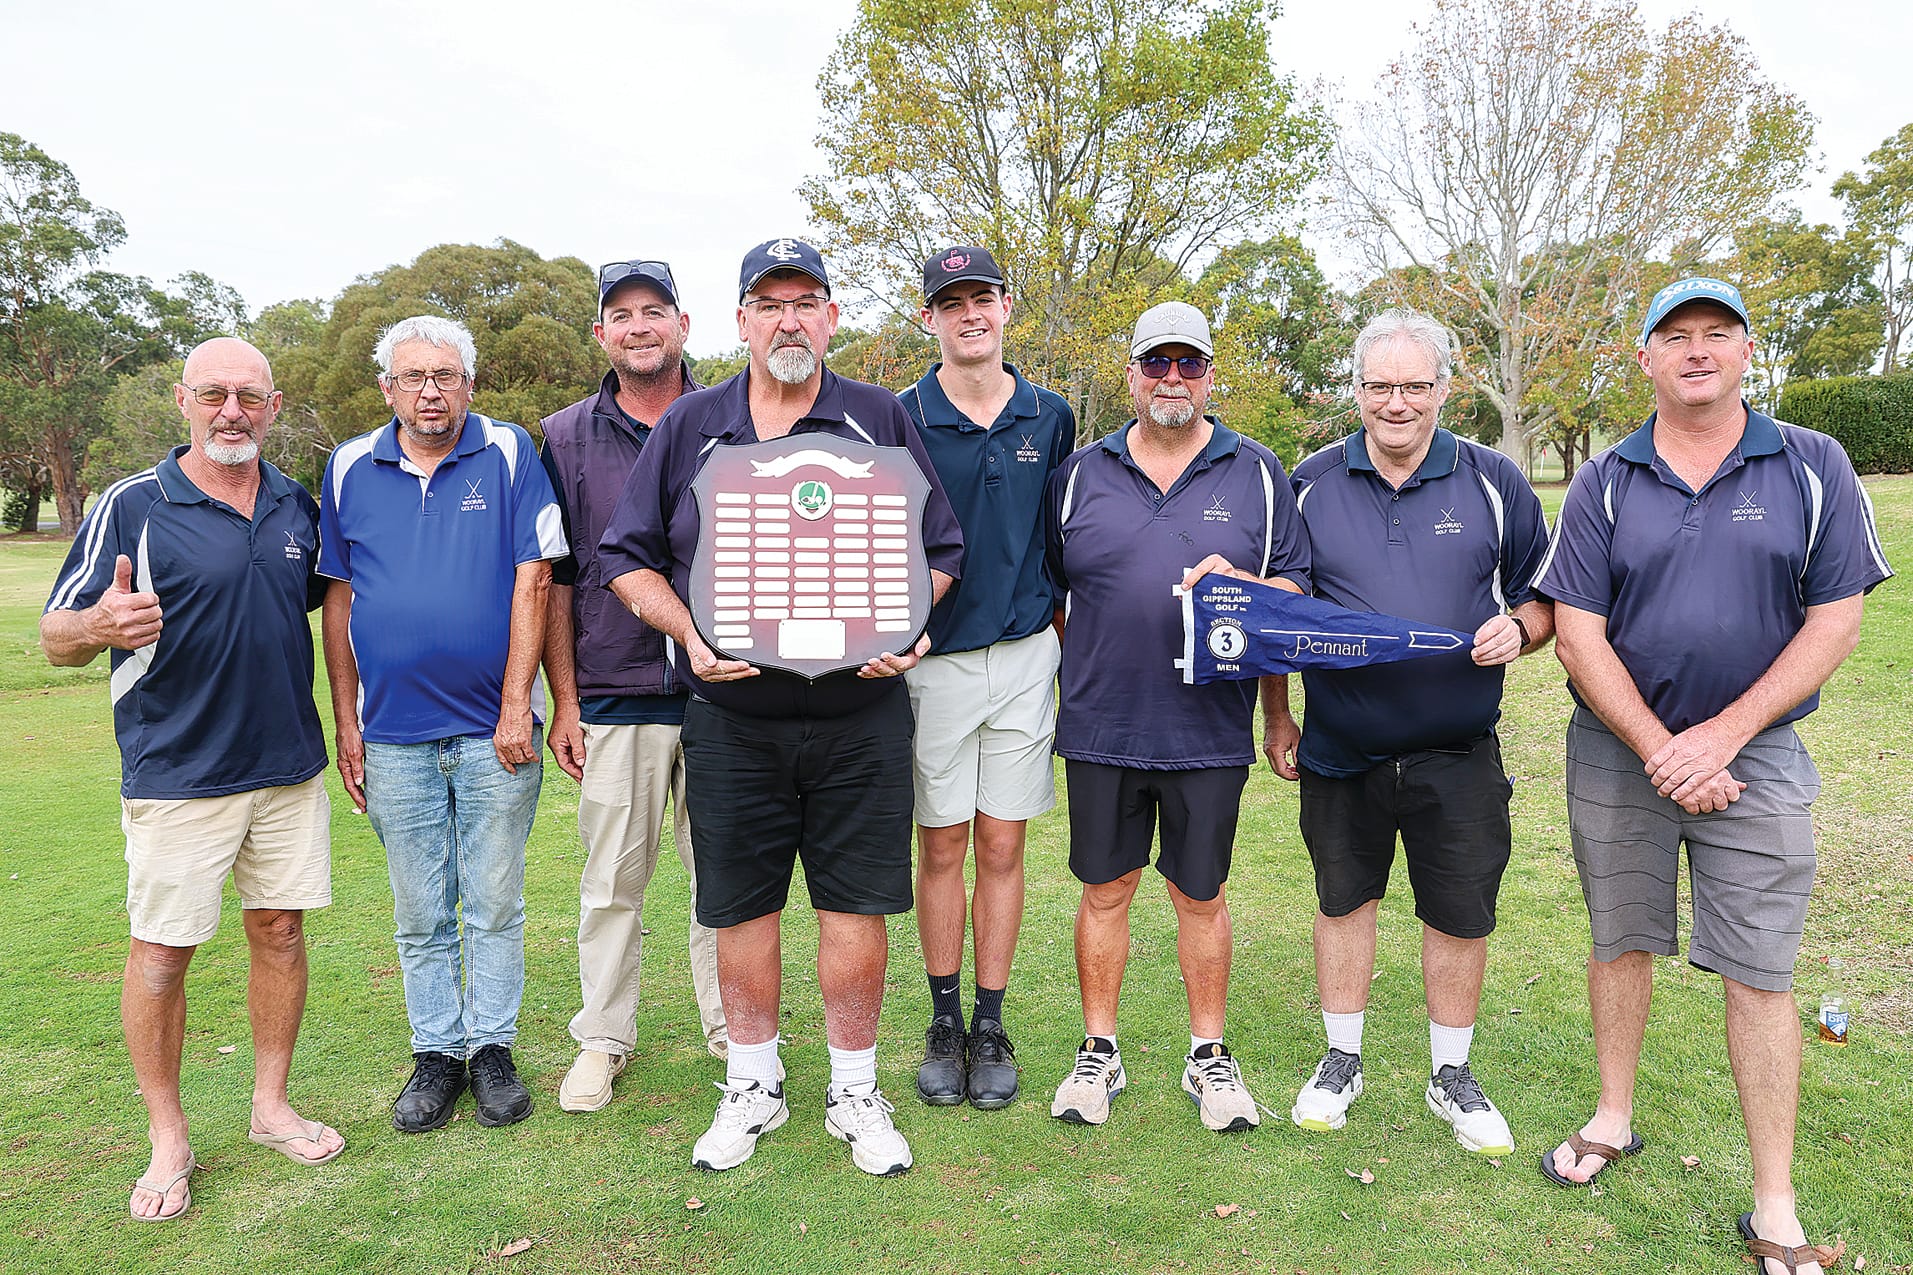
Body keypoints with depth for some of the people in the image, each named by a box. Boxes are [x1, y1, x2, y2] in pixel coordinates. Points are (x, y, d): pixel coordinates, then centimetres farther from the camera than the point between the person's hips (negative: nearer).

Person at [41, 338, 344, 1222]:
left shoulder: (297, 507, 6)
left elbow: (324, 603, 20)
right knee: (162, 951, 4)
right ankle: (168, 1140, 21)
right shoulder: (131, 507, -7)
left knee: (280, 928, 11)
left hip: (290, 766, 4)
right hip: (177, 776, -4)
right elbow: (56, 638, -7)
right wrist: (99, 626, -29)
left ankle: (271, 1106, 27)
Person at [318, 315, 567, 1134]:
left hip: (493, 727, -2)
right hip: (393, 731, 2)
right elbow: (338, 600, 8)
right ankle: (436, 1052, 25)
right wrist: (347, 725, 6)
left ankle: (493, 1047, 22)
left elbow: (532, 581, -6)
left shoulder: (509, 454, -2)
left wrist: (516, 706, -11)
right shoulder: (349, 469, 5)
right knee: (420, 913, 12)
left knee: (495, 904, 8)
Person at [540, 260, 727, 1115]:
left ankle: (733, 1028, 26)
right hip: (614, 697, 0)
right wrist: (564, 701, 2)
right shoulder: (567, 437, 6)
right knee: (612, 882, 8)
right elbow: (555, 580, 6)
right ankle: (602, 1039, 25)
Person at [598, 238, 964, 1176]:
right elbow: (627, 556, 9)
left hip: (859, 711, -1)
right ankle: (752, 1087, 30)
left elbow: (941, 549, 8)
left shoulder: (882, 421, 6)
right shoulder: (689, 427, 7)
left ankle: (855, 1091, 24)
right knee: (740, 907, 10)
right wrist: (689, 633, -7)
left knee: (855, 904, 5)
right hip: (731, 718, 1)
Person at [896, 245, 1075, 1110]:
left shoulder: (1051, 419, 6)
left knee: (1002, 849, 7)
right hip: (932, 659, -1)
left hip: (1025, 657, 2)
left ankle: (991, 1026, 21)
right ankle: (944, 1023, 22)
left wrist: (1062, 638, 10)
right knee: (941, 849, 6)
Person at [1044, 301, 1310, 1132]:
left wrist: (1242, 585, -15)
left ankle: (1210, 1057, 28)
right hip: (1101, 727, 1)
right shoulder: (1081, 473, 7)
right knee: (1105, 891, 10)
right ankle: (1099, 1054, 26)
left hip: (1209, 731, 0)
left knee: (1201, 896, 11)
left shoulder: (1257, 474, 6)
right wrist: (1077, 672, 5)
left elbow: (1297, 588, 5)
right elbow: (1049, 589, 13)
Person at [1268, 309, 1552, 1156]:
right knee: (1343, 898, 13)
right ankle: (1341, 1062, 31)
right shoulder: (1312, 484, 1)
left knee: (1461, 913, 8)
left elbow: (1543, 599, 8)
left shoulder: (1494, 484, 0)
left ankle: (1450, 1075, 29)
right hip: (1339, 746, 1)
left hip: (1458, 751, 0)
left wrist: (1517, 627, -16)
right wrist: (1277, 718, 6)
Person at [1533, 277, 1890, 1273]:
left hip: (1754, 754, -1)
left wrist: (1720, 737, -12)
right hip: (1617, 752, 1)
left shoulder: (1813, 468, 0)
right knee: (1621, 941, 13)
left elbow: (1835, 621, -5)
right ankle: (1614, 1120, 33)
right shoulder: (1603, 483, 0)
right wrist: (1660, 750, -12)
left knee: (1761, 973, 2)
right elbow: (1577, 632, -5)